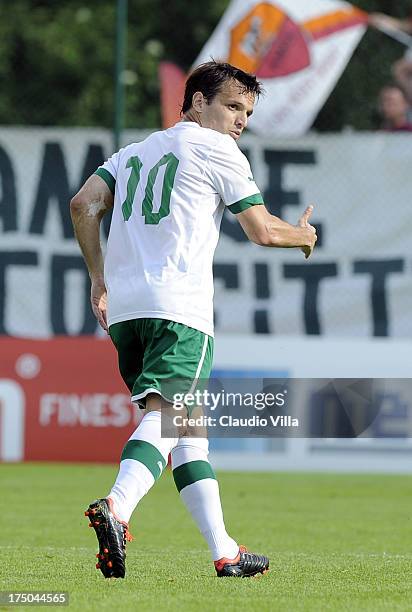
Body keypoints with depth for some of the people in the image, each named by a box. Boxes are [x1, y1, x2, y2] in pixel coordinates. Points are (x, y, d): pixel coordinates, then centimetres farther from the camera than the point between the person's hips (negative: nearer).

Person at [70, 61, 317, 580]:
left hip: (123, 306, 7)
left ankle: (225, 552, 13)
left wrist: (99, 279, 20)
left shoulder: (136, 151, 25)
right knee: (164, 418, -19)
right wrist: (305, 235, 23)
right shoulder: (216, 149, 5)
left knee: (186, 427, 12)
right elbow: (262, 231, 3)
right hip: (179, 305, -7)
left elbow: (84, 204, 14)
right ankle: (116, 508, -44)